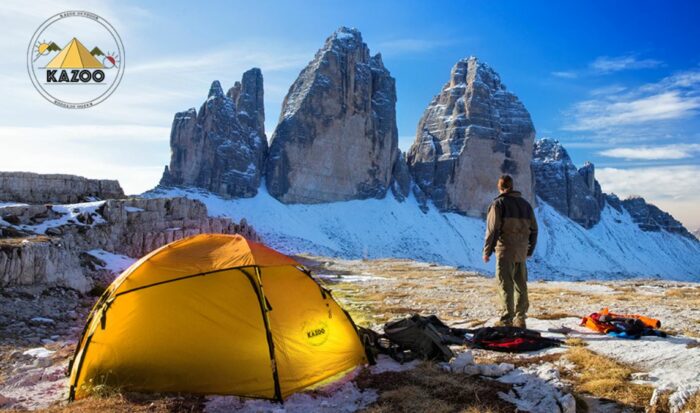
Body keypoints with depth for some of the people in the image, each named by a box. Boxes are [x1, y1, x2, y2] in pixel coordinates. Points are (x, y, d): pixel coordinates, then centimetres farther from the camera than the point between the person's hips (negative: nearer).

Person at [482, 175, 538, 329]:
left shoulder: (498, 203, -5)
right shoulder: (525, 204, 15)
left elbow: (492, 229, -10)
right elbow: (534, 230, 16)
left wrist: (487, 251, -4)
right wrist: (529, 251, 22)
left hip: (505, 250, -6)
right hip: (521, 252, 6)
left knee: (506, 285, -3)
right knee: (521, 285, 13)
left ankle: (507, 320, -3)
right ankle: (520, 319, 19)